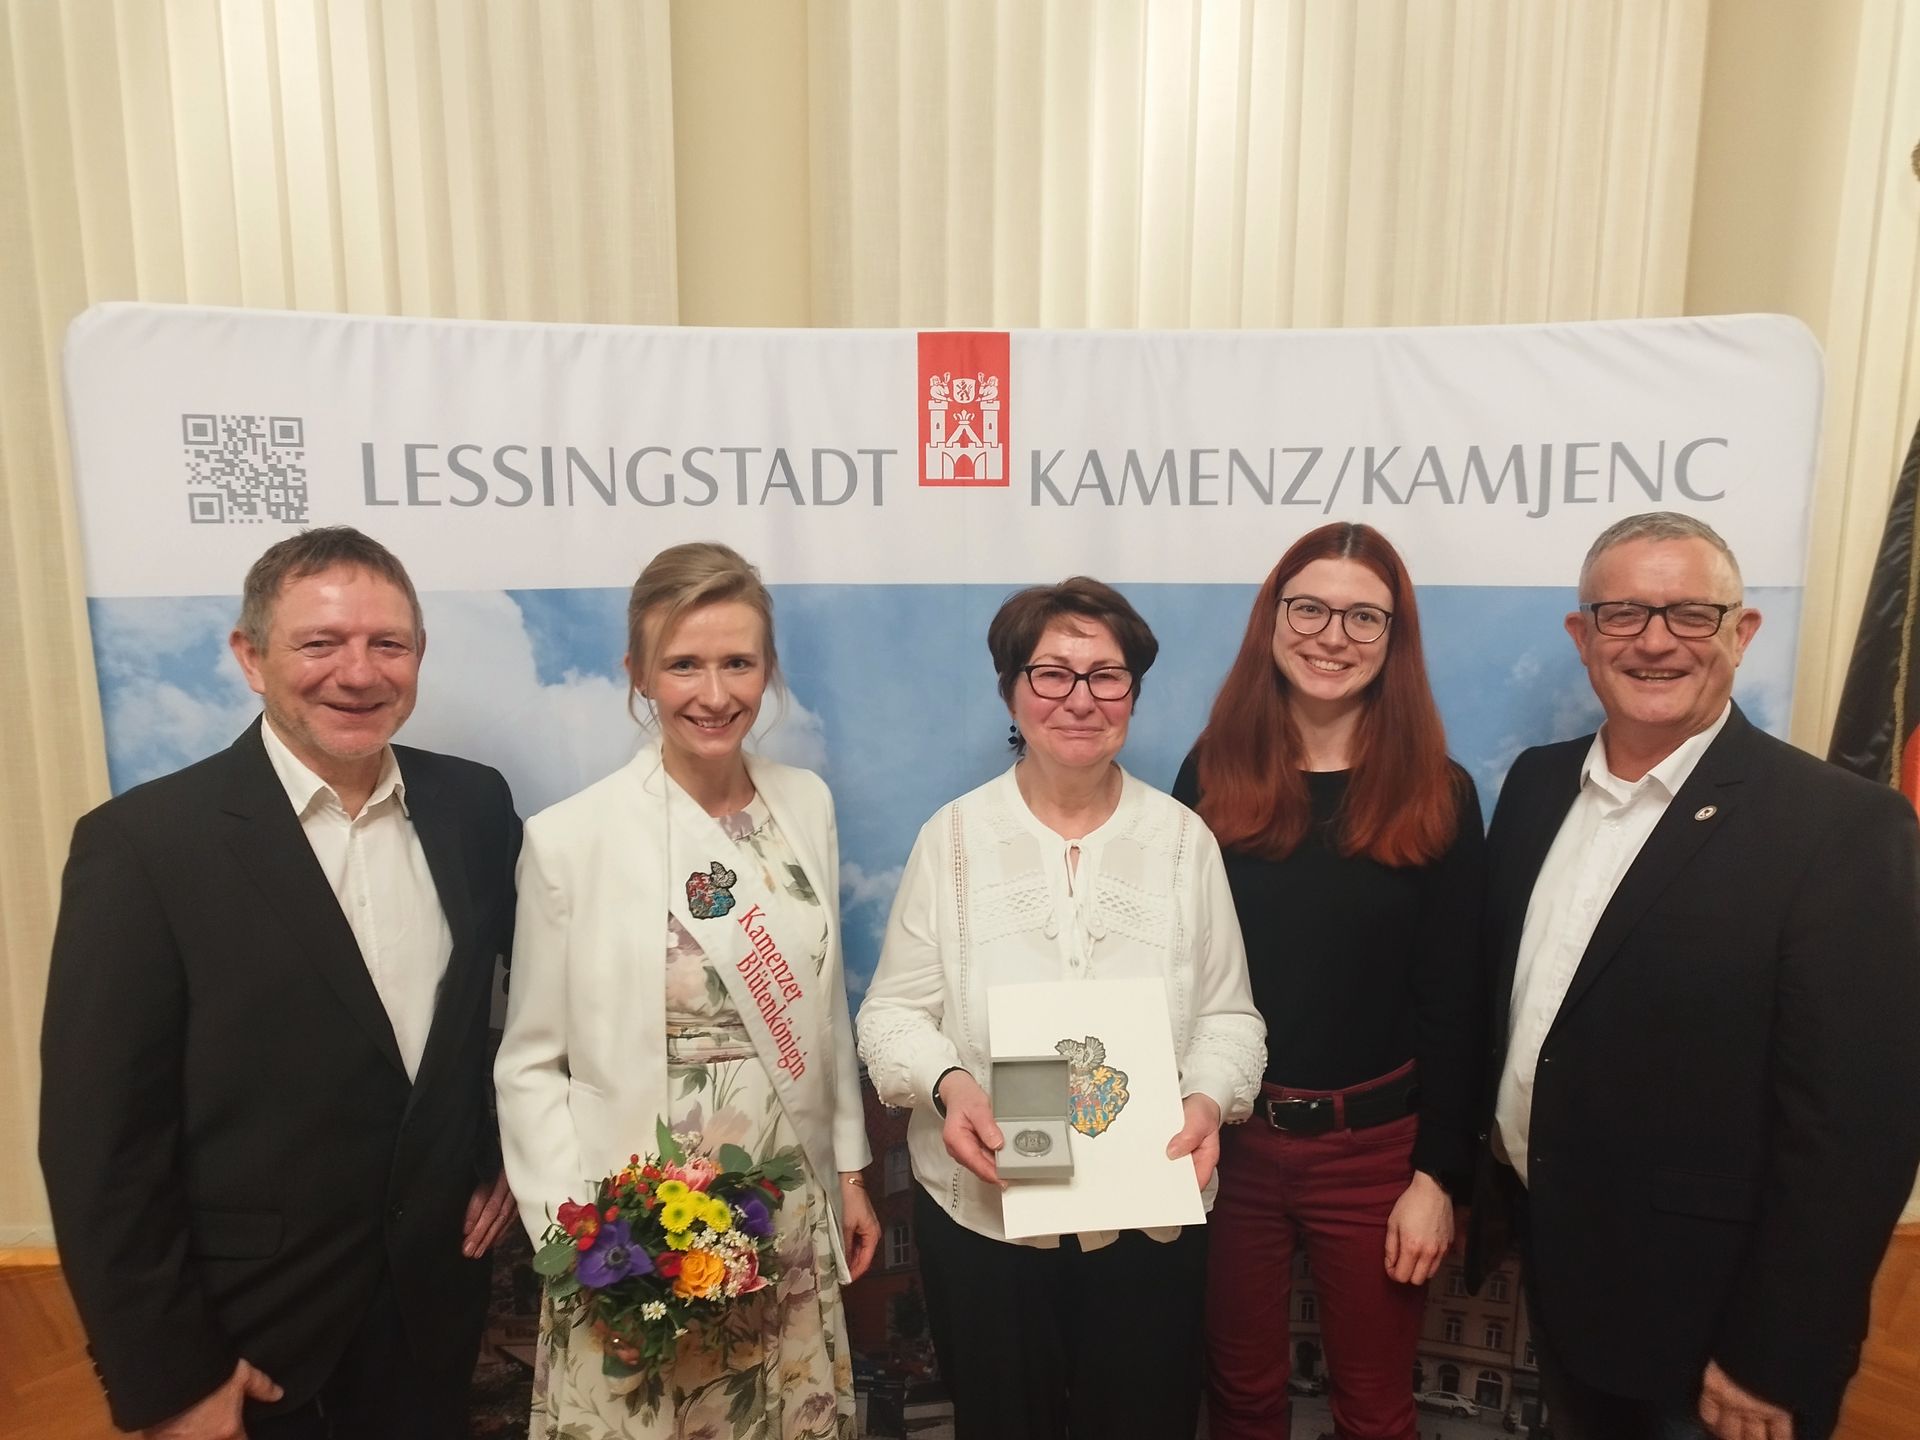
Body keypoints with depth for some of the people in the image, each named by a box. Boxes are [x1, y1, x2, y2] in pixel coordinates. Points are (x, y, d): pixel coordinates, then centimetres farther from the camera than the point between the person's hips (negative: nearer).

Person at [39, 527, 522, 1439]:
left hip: (437, 1304, 4)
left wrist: (515, 1150, 3)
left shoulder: (473, 805, -5)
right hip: (252, 1339, -3)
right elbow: (100, 1144, -13)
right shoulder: (143, 843, -16)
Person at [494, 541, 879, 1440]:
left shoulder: (807, 804, -1)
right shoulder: (570, 838, -14)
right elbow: (530, 1064, -5)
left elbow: (824, 1008, 7)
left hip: (791, 1225, 4)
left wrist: (850, 1168, 10)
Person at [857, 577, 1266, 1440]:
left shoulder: (1182, 838, 0)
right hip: (980, 1208, -1)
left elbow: (1228, 1013, 2)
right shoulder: (953, 836, -4)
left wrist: (1209, 1098, -16)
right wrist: (946, 1085, -21)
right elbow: (894, 1011, -3)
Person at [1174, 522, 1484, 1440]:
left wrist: (1439, 1174, -5)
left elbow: (1452, 1005, -4)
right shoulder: (1213, 773, -3)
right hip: (1226, 1140, 1)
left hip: (1374, 1147, 0)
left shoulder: (1436, 795, -5)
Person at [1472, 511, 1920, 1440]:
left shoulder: (1841, 828, -18)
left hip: (1701, 1316, -5)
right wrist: (1485, 1174, 7)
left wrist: (1772, 1365, -16)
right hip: (1554, 1268, 6)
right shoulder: (1538, 784, 0)